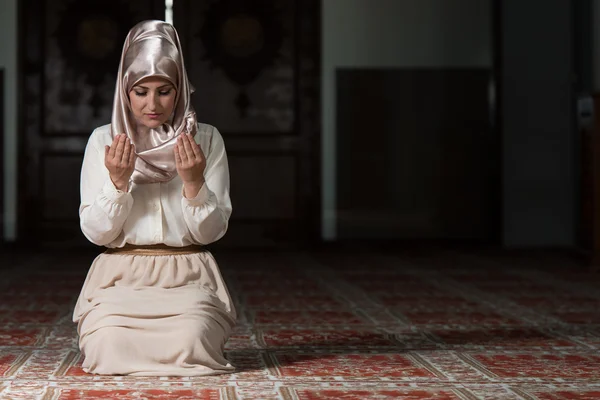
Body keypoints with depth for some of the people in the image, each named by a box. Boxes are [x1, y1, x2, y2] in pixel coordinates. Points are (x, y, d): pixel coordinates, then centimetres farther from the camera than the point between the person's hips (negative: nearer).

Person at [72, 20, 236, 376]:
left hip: (188, 276, 0)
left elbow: (212, 232, -1)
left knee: (189, 345, -30)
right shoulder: (103, 140, 3)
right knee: (109, 346, -29)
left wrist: (193, 182, -18)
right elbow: (96, 233, -1)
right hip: (121, 276, 0)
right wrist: (118, 182, -16)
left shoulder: (207, 139, 2)